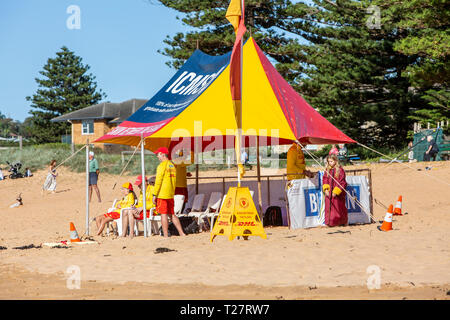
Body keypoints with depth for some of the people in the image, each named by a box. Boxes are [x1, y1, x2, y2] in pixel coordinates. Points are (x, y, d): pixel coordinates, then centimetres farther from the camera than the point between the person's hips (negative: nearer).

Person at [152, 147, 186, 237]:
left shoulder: (162, 165, -10)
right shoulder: (172, 165, 15)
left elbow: (158, 181, -14)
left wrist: (154, 195, -12)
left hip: (162, 195, -8)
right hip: (170, 195, 8)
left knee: (163, 214, -4)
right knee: (172, 214, 13)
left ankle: (166, 236, -4)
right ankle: (181, 233, 10)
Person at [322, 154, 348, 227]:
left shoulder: (340, 170, -7)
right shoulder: (327, 170, 9)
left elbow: (342, 182, -10)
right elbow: (325, 180, 11)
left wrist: (336, 191, -15)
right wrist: (326, 189, -4)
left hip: (338, 194, -5)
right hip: (329, 193, 5)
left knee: (339, 207, 1)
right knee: (329, 207, 3)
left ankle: (342, 222, 14)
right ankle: (330, 222, 10)